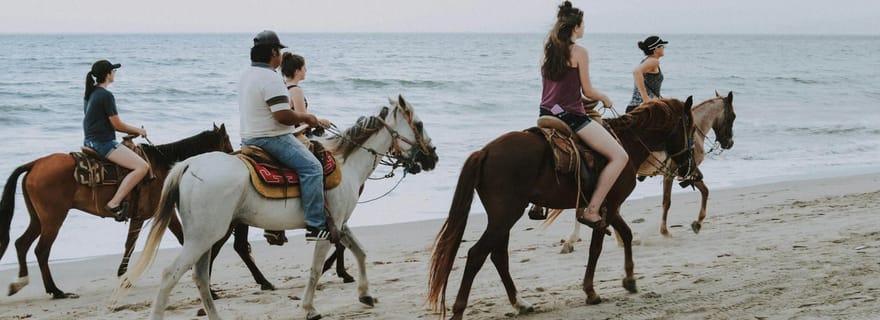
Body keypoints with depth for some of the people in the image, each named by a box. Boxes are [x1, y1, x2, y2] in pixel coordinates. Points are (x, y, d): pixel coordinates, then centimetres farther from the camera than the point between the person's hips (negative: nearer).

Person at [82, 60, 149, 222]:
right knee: (142, 167, -19)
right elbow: (117, 124, -12)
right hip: (104, 144, -10)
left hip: (90, 141, 10)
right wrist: (138, 130, 4)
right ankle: (114, 203, -25)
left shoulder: (90, 94, 13)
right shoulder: (106, 95, -15)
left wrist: (131, 130, 17)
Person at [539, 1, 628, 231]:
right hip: (570, 115, -8)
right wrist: (605, 99, 13)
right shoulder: (579, 52, -8)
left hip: (547, 114, 8)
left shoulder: (548, 50, 12)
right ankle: (591, 210, -16)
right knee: (620, 156, -10)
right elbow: (588, 91, -6)